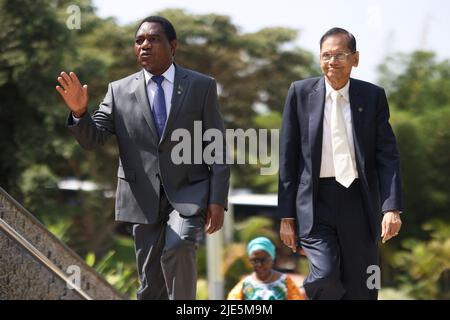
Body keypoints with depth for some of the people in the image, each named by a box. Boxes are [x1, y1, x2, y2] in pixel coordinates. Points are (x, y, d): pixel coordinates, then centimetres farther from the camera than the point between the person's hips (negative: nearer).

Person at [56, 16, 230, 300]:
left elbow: (217, 147, 1)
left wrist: (218, 201, -7)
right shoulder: (120, 91, 6)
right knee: (151, 286, 7)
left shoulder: (202, 86, 2)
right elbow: (92, 139, 1)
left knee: (178, 247, -29)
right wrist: (79, 110, -20)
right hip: (144, 199, 2)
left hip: (189, 193, -2)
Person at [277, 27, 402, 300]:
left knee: (361, 291, 4)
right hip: (315, 203, -1)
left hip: (359, 202, 1)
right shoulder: (301, 93, 2)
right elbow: (288, 157, 4)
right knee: (325, 276, -21)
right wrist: (286, 215, 1)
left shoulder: (373, 96, 4)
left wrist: (392, 207, -11)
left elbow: (388, 155, 2)